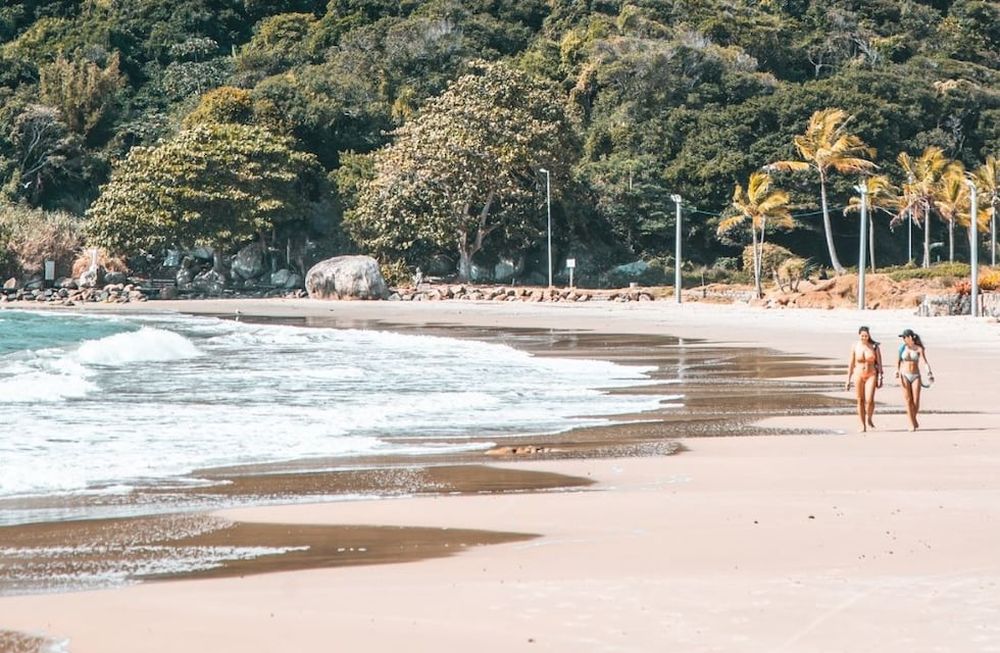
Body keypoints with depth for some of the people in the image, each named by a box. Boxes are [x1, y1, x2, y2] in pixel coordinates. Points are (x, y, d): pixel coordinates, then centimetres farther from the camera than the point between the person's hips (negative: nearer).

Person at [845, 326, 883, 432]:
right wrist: (848, 380, 4)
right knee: (860, 401, 4)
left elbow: (879, 363, 1)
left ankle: (869, 419, 13)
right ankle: (863, 425, 14)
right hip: (858, 375, 1)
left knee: (869, 400, -15)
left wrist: (880, 378, -5)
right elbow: (851, 364, 4)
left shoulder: (874, 347, -3)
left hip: (871, 375, -1)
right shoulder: (855, 347, -1)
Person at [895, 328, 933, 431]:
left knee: (916, 401, -4)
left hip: (915, 376, -1)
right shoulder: (902, 347, 3)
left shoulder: (919, 349, -3)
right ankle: (912, 424, -1)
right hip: (904, 375, 1)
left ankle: (914, 418, 23)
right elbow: (898, 361, 11)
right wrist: (897, 371, -4)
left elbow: (925, 362, -12)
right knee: (908, 400, -4)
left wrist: (929, 372, -26)